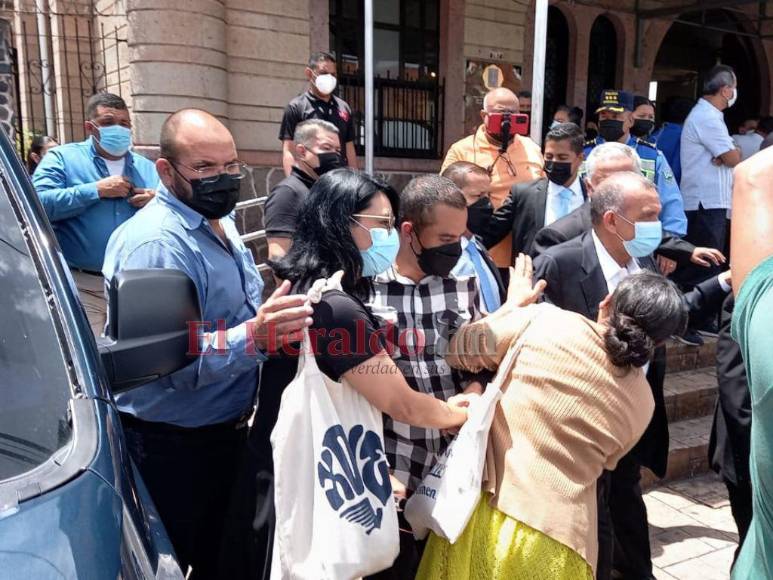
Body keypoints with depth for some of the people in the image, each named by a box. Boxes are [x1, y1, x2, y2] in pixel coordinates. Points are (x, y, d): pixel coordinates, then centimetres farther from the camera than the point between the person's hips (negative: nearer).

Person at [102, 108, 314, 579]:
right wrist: (254, 336, -44)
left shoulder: (220, 222, 7)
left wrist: (276, 316, 6)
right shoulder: (154, 243, -24)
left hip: (226, 430, 9)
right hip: (171, 447, -8)